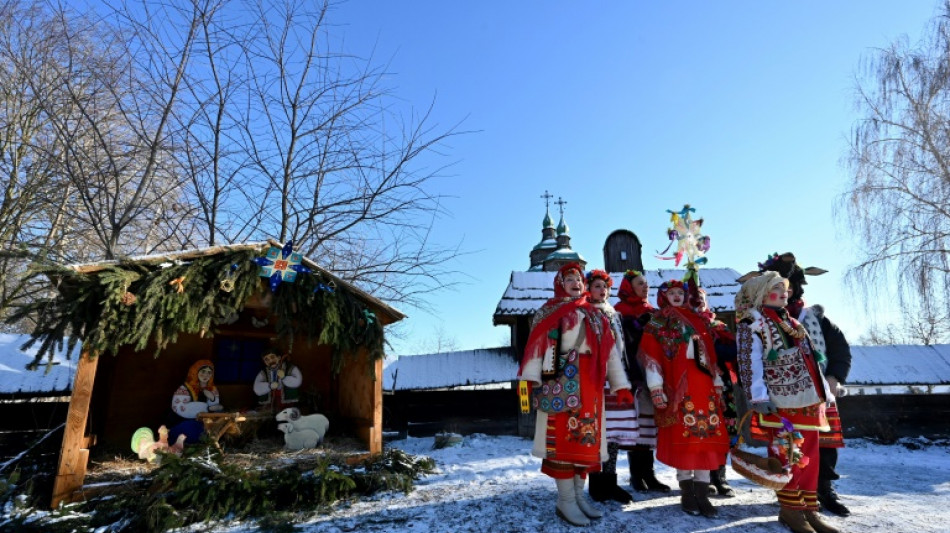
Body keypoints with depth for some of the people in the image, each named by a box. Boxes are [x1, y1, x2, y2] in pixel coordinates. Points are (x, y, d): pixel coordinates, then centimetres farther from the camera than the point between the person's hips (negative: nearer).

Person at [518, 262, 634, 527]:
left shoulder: (595, 315, 19)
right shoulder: (548, 312, 5)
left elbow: (609, 350, 15)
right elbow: (535, 344, -5)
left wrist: (621, 384, 9)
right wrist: (529, 379, -15)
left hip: (590, 383, 5)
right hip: (560, 380, -5)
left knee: (586, 438, 7)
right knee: (563, 436, -5)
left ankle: (578, 495, 19)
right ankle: (565, 501, 3)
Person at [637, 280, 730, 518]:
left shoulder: (699, 321, 19)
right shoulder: (658, 324, 6)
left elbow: (711, 355, 19)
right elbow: (651, 358, -3)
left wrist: (718, 385, 14)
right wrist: (656, 389, -11)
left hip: (704, 387, 4)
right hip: (678, 389, -4)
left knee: (706, 438, 0)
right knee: (682, 440, -3)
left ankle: (702, 495, 7)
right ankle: (687, 494, 9)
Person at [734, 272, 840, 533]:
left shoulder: (790, 321, 20)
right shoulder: (751, 323, -8)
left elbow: (809, 358, 23)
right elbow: (750, 363, -15)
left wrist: (823, 390, 19)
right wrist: (758, 397, -21)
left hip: (808, 398, 8)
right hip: (781, 402, -8)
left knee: (809, 456, 11)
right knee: (788, 456, -3)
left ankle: (809, 509, 22)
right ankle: (791, 509, 11)